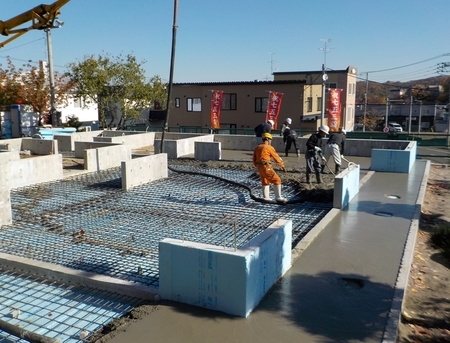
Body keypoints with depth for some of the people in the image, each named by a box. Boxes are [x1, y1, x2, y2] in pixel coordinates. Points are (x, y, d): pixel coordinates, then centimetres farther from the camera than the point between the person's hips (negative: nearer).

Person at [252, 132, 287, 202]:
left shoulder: (257, 148, 16)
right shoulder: (269, 147, -5)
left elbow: (254, 160, 19)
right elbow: (277, 158, 0)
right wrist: (282, 166, 12)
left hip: (260, 168, 8)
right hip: (266, 167, -8)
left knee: (265, 182, 21)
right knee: (277, 180, -3)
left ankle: (266, 198, 25)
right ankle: (278, 197, -5)